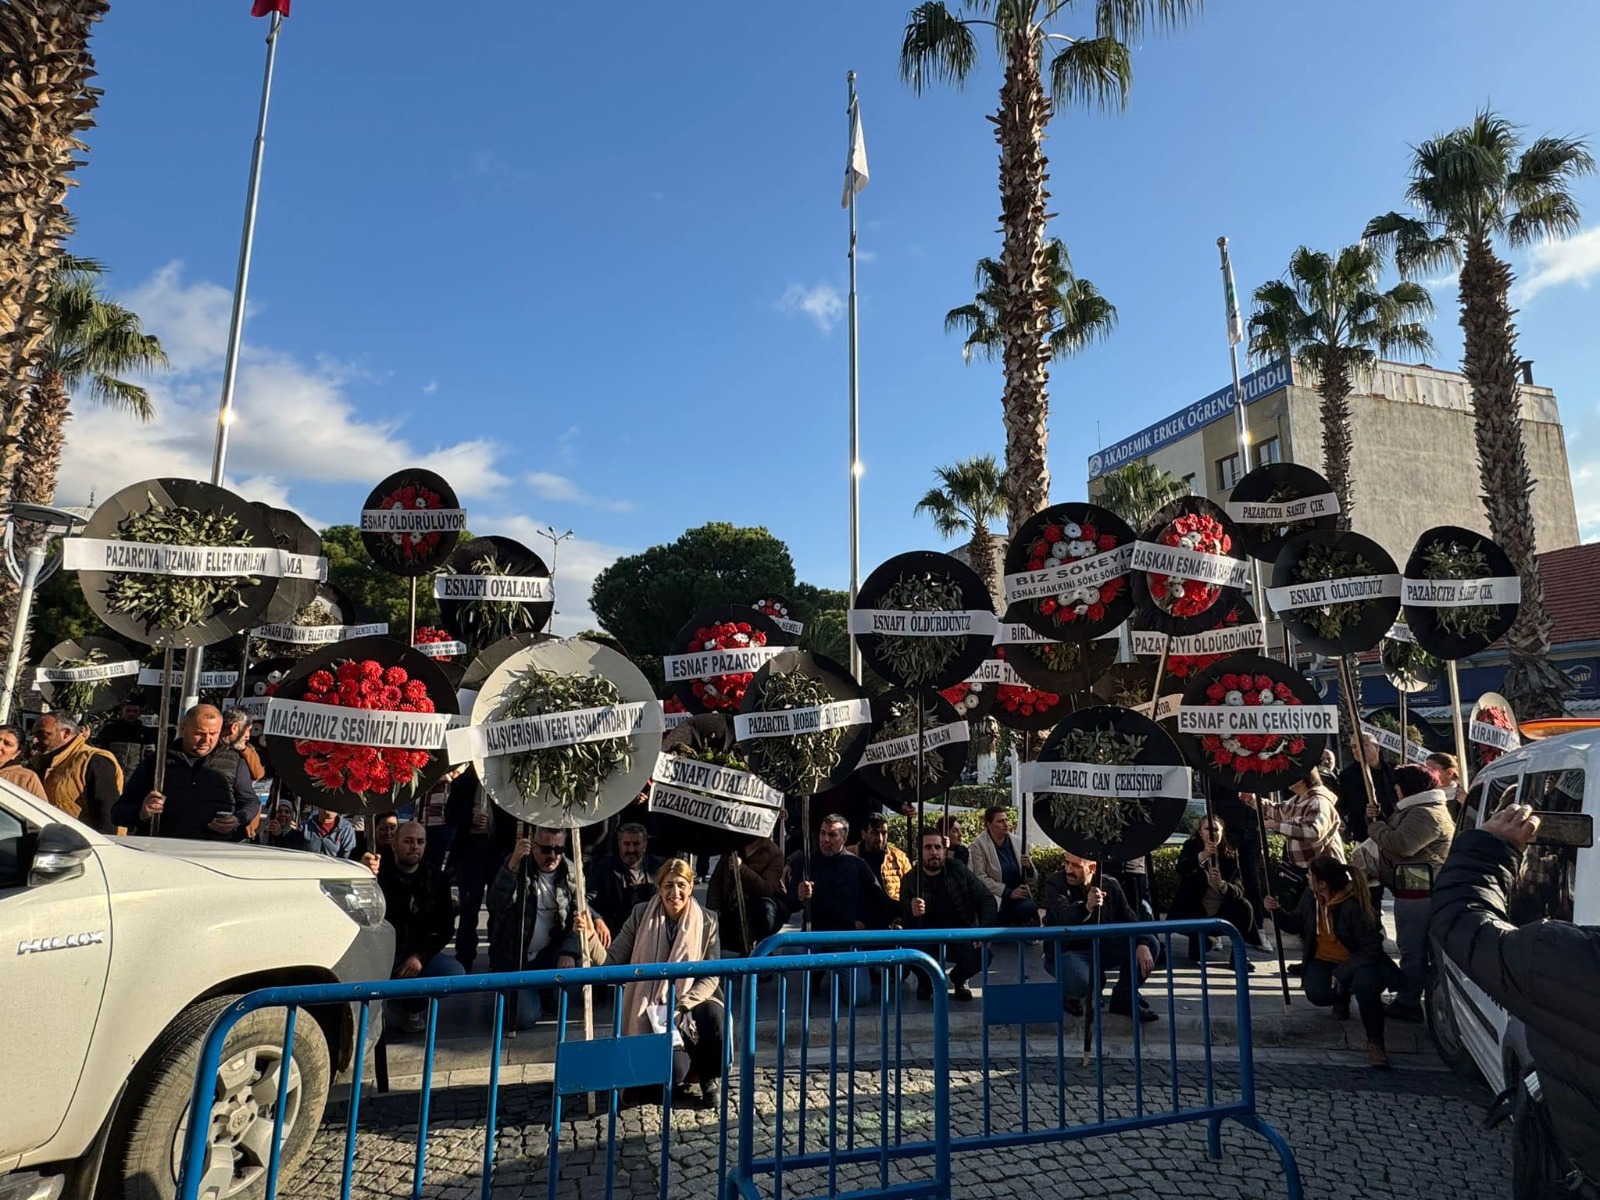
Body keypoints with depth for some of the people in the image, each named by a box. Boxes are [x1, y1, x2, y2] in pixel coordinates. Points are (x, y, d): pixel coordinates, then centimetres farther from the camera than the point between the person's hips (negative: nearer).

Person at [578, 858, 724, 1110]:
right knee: (674, 1071, -28)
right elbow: (611, 961, -7)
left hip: (690, 1004, 1)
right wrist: (590, 938, -25)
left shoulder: (706, 921, -3)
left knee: (712, 1013, -34)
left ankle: (711, 1079, -6)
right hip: (652, 1011, -1)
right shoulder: (641, 915, -3)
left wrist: (681, 1007, -18)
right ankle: (677, 1078, 12)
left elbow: (711, 978, -4)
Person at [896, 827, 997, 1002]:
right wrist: (913, 914, -37)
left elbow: (987, 899, -2)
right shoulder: (910, 881, -8)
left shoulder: (957, 870, -3)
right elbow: (907, 926, -12)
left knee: (982, 955, -28)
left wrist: (983, 931, -18)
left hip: (961, 936, 1)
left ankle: (958, 978, 11)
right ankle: (925, 980, 5)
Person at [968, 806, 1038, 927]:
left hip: (1020, 895, 4)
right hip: (996, 898, -4)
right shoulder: (979, 844, -4)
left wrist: (1028, 866, -9)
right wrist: (1009, 893, -15)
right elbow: (981, 877, -10)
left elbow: (1032, 875, 14)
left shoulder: (1017, 842, 7)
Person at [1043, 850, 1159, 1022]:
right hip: (1066, 951, -5)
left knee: (1150, 943, -9)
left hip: (1101, 948, 5)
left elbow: (1129, 918, 0)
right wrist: (1086, 907, -56)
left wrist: (1142, 944, -21)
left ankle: (1123, 998, 7)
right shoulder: (1055, 884, -16)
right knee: (1079, 982, -38)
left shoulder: (1110, 885, -1)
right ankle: (1068, 996, 3)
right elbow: (1063, 917, -34)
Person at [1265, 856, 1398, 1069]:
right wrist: (1276, 911, -11)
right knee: (1317, 993, -24)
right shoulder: (1310, 896, -7)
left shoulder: (1354, 906, -26)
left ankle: (1375, 1043, -15)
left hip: (1356, 961, -5)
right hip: (1323, 960, 5)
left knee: (1366, 985, -37)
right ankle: (1342, 996, 16)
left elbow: (1371, 949, -23)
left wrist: (1342, 973, -27)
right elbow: (1296, 924, 9)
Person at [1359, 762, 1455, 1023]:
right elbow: (1394, 834, 23)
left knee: (1412, 948, -6)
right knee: (1415, 946, 15)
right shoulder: (1416, 810, 20)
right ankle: (1407, 998, 23)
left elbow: (1400, 844, -28)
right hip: (1413, 888, 11)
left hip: (1418, 891, -11)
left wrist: (1375, 826, -13)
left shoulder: (1426, 814, -17)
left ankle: (1408, 1004, -1)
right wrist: (1376, 819, 6)